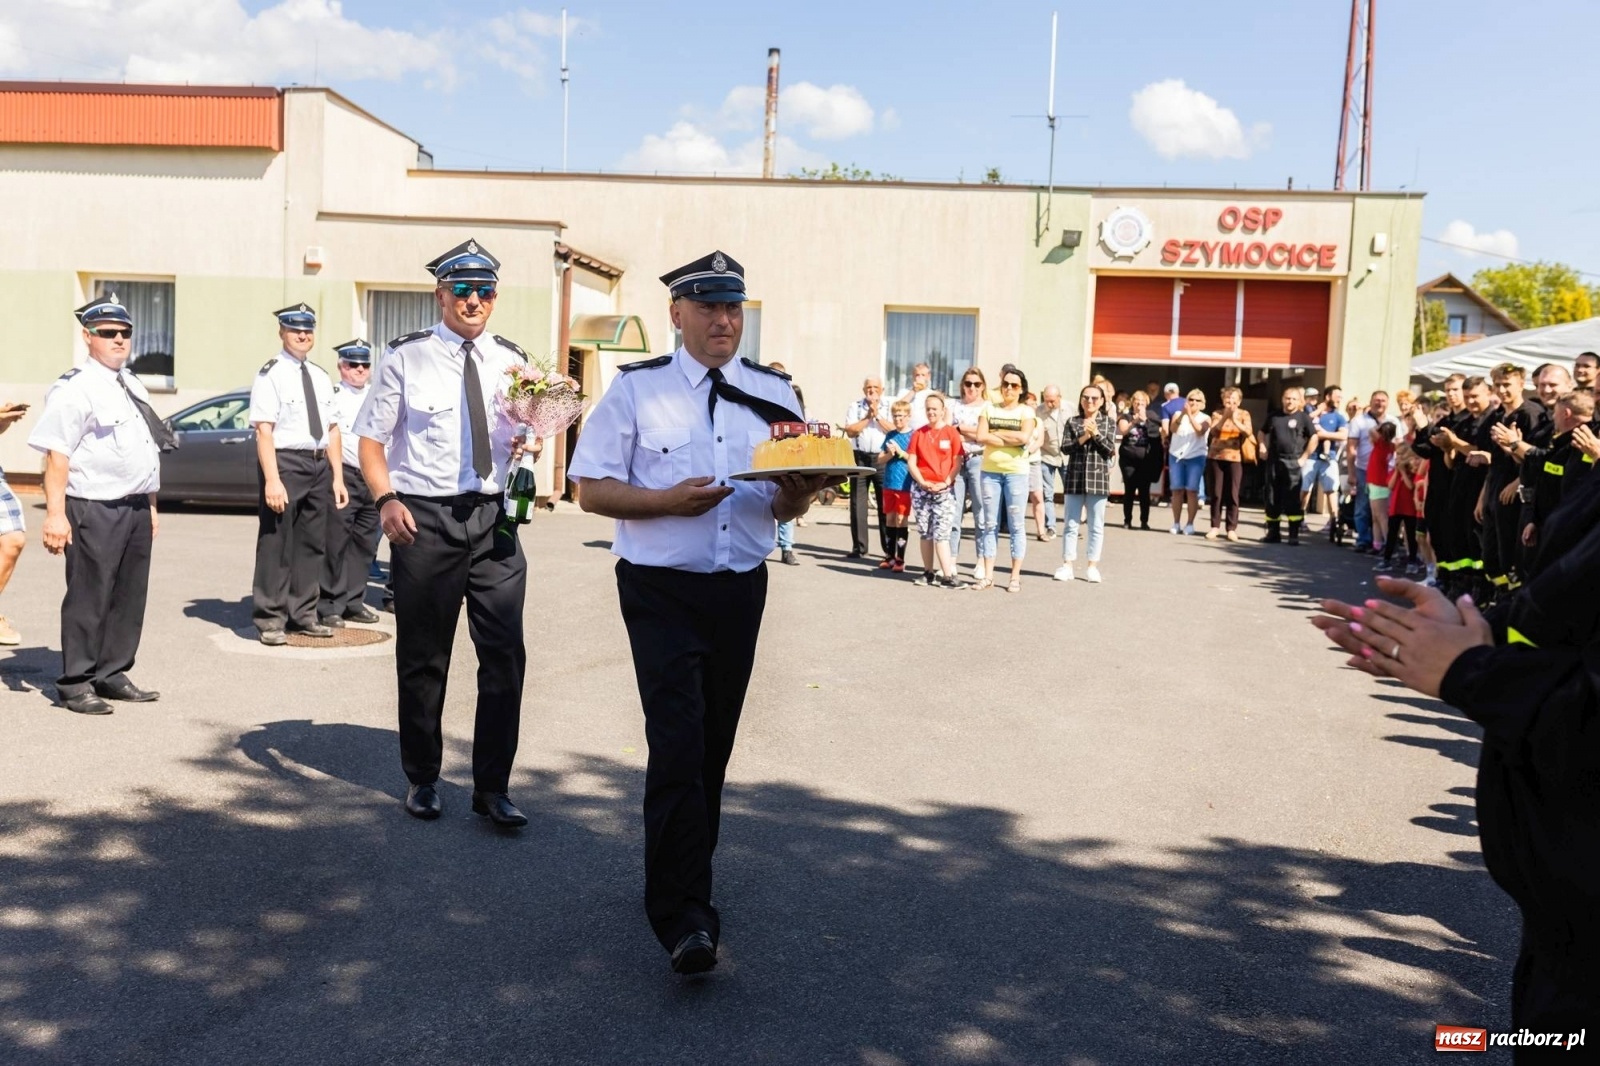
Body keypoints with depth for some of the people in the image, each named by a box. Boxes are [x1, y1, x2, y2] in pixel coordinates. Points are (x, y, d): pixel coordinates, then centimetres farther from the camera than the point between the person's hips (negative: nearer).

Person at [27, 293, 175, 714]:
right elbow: (57, 454, -16)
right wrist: (55, 514, -22)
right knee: (89, 597, -2)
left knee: (130, 596, 11)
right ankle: (75, 683, 8)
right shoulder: (75, 389, -10)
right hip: (94, 510, -8)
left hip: (136, 508, 8)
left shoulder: (132, 386, 16)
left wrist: (151, 504, 21)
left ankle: (113, 674, 21)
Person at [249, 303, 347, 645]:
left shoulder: (321, 377, 15)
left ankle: (303, 615, 24)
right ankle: (270, 619, 7)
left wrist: (338, 477, 10)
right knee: (276, 544, -2)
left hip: (319, 464, 7)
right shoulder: (271, 375, -7)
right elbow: (264, 430, -14)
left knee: (312, 543, 13)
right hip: (285, 462, -7)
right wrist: (272, 480, -22)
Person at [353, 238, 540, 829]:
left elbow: (530, 432, 19)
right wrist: (386, 500, -16)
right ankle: (422, 780, 25)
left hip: (494, 517, 3)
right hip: (423, 518, -2)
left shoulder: (512, 361, 10)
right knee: (422, 657, 8)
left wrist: (529, 444, -5)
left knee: (505, 654, -1)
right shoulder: (406, 357, 2)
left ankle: (492, 787, 10)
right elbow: (370, 438, 0)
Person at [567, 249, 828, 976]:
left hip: (741, 589, 4)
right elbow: (592, 489, -5)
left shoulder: (774, 394, 10)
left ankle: (685, 883, 34)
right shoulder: (637, 390, 0)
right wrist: (667, 500, -20)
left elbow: (789, 505, 11)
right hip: (661, 590, -4)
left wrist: (797, 496, -13)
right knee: (678, 745, -13)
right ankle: (682, 916, -6)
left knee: (714, 745, 15)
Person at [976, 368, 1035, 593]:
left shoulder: (1026, 412, 4)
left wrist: (996, 433, -6)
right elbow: (981, 436, -5)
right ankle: (988, 576, 7)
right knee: (990, 524, 4)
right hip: (990, 471, 3)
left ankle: (1016, 577, 3)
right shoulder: (989, 409, 10)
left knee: (1016, 525, -1)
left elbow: (1025, 437, -14)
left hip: (1016, 472, -2)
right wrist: (1011, 440, -10)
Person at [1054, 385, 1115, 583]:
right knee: (1071, 524, 3)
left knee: (1096, 526, 4)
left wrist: (1096, 433, -12)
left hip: (1098, 479, 0)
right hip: (1075, 478, 0)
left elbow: (1110, 450, -3)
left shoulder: (1109, 423, 6)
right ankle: (1067, 565, 8)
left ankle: (1092, 566, 10)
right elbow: (1065, 447, -2)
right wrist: (1083, 438, -14)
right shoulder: (1072, 422, 7)